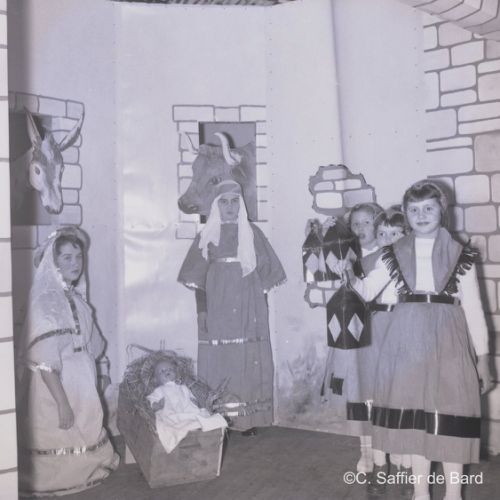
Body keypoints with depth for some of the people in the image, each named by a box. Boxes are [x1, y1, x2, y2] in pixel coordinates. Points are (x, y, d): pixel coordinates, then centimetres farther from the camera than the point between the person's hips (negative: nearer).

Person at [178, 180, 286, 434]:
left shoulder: (252, 232, 8)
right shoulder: (207, 235, 7)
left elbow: (266, 269, 7)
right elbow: (197, 275, 4)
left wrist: (260, 301, -1)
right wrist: (202, 310, -4)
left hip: (249, 307, 1)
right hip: (218, 310, 0)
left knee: (248, 362, -1)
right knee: (218, 362, -3)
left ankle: (248, 419, 6)